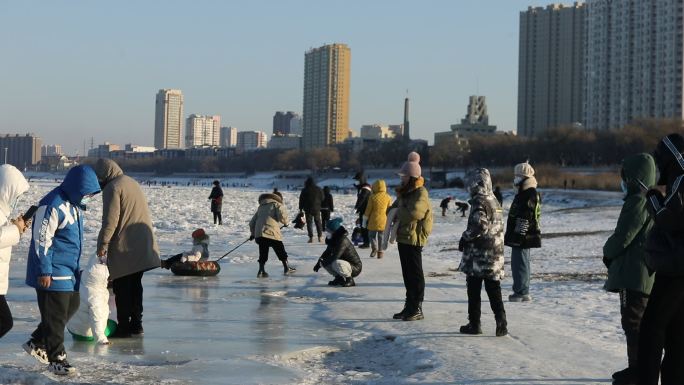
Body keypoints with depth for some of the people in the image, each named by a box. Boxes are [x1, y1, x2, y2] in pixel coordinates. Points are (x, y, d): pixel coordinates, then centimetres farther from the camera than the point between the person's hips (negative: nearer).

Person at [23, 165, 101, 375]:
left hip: (69, 271, 10)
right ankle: (56, 358, 7)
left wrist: (75, 267, 26)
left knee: (71, 306, 16)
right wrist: (44, 271, -21)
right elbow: (41, 240, -22)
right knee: (56, 315, -3)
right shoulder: (53, 206, -21)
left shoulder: (74, 204, 11)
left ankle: (37, 343, 27)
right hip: (53, 273, -10)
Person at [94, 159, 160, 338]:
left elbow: (110, 220, -18)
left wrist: (103, 244, -13)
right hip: (142, 247, 9)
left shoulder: (112, 187, -10)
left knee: (122, 289, -2)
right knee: (135, 286, 14)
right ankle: (136, 324, 19)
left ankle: (124, 327, 0)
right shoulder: (133, 183, 19)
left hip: (124, 249, -9)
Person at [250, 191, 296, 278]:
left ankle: (261, 270, -4)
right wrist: (285, 222, 11)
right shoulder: (277, 204, 9)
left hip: (259, 233, 5)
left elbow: (252, 223, 26)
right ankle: (287, 268, 18)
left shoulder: (261, 207, 27)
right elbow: (282, 215, -9)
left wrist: (252, 233, 35)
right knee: (281, 251, 11)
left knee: (263, 254, 10)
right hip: (272, 232, -5)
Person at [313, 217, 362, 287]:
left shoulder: (343, 241, -26)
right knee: (324, 262, 0)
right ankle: (339, 278, 11)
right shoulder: (333, 240, 2)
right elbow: (327, 253, 13)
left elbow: (335, 256, -33)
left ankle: (350, 280, -14)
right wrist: (319, 263, -1)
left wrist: (324, 262, -21)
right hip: (345, 263, 9)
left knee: (336, 263, -37)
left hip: (355, 268, -9)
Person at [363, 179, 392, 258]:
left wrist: (364, 221, 6)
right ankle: (380, 252, 8)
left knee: (372, 235, 12)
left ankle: (374, 247, -8)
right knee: (382, 237, 10)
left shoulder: (372, 197, -7)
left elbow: (368, 210, -3)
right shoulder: (388, 197, -1)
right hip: (384, 222, 2)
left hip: (373, 221, -2)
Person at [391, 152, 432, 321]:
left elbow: (414, 213, -29)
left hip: (414, 239, -9)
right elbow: (396, 207, 30)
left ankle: (417, 309, 3)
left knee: (415, 274, -2)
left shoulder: (421, 193, -15)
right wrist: (394, 210, 7)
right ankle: (409, 307, 22)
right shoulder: (404, 192, 14)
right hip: (403, 237, 9)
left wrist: (399, 212, -11)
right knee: (407, 274, 14)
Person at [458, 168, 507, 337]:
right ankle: (501, 323, -2)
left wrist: (465, 238, -11)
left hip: (478, 254, -7)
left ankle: (474, 324, 10)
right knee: (494, 291, 8)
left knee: (474, 291, 5)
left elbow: (479, 225, -26)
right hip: (496, 254, 7)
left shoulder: (479, 201, -14)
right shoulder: (494, 200, 13)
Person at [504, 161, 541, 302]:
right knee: (521, 264, 15)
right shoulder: (523, 194, 18)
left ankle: (521, 293, -6)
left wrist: (519, 235, -23)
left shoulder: (530, 195, -16)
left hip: (523, 237, -11)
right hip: (521, 237, 11)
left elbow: (524, 218, -22)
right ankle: (522, 292, 22)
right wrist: (513, 235, 26)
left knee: (520, 264, -9)